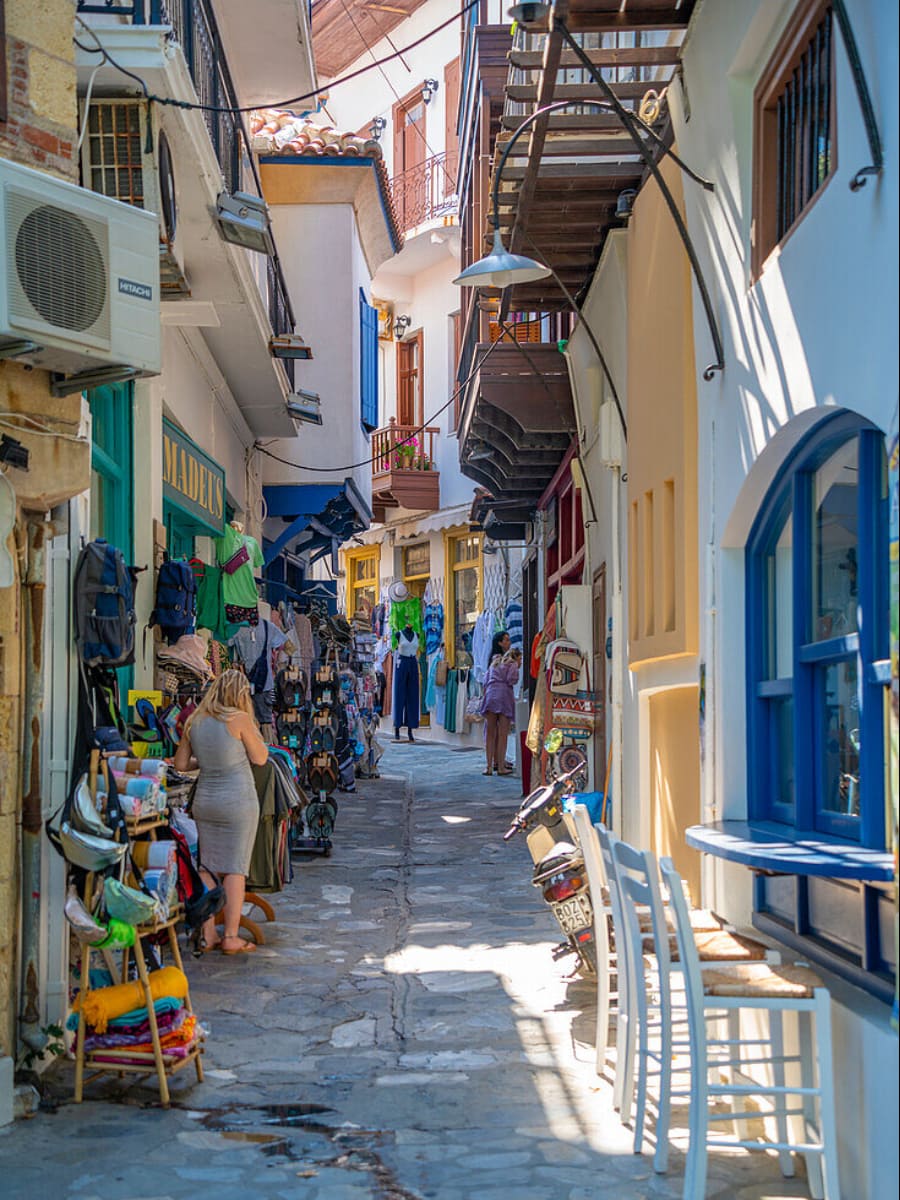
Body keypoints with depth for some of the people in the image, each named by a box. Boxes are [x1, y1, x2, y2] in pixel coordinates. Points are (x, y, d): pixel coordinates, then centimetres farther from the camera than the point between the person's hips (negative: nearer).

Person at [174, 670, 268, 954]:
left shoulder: (194, 722, 5)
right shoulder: (238, 719, -10)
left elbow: (181, 764, 9)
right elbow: (260, 758, -3)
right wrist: (254, 729, 8)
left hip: (204, 800, 5)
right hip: (238, 800, -5)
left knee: (206, 868, 10)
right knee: (235, 869, 1)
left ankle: (208, 935, 11)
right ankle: (231, 937, 1)